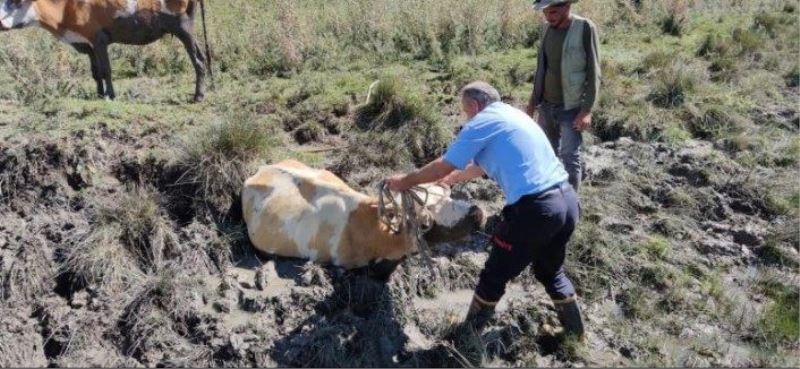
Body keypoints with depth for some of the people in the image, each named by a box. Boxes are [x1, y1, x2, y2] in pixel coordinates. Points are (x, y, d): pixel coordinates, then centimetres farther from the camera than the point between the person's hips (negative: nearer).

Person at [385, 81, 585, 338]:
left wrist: (406, 181, 16)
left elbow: (444, 166, 2)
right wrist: (451, 179, 45)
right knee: (550, 270, 29)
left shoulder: (481, 122, -3)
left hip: (535, 208, -8)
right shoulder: (511, 114, 23)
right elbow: (482, 165, 34)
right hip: (568, 199, 8)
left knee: (495, 275, 11)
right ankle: (574, 331, 40)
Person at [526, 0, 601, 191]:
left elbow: (593, 73, -13)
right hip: (546, 104, 6)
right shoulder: (548, 28, 3)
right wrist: (534, 97, 14)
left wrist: (587, 110, -17)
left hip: (571, 107, -5)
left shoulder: (585, 28, -14)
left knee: (570, 157, -3)